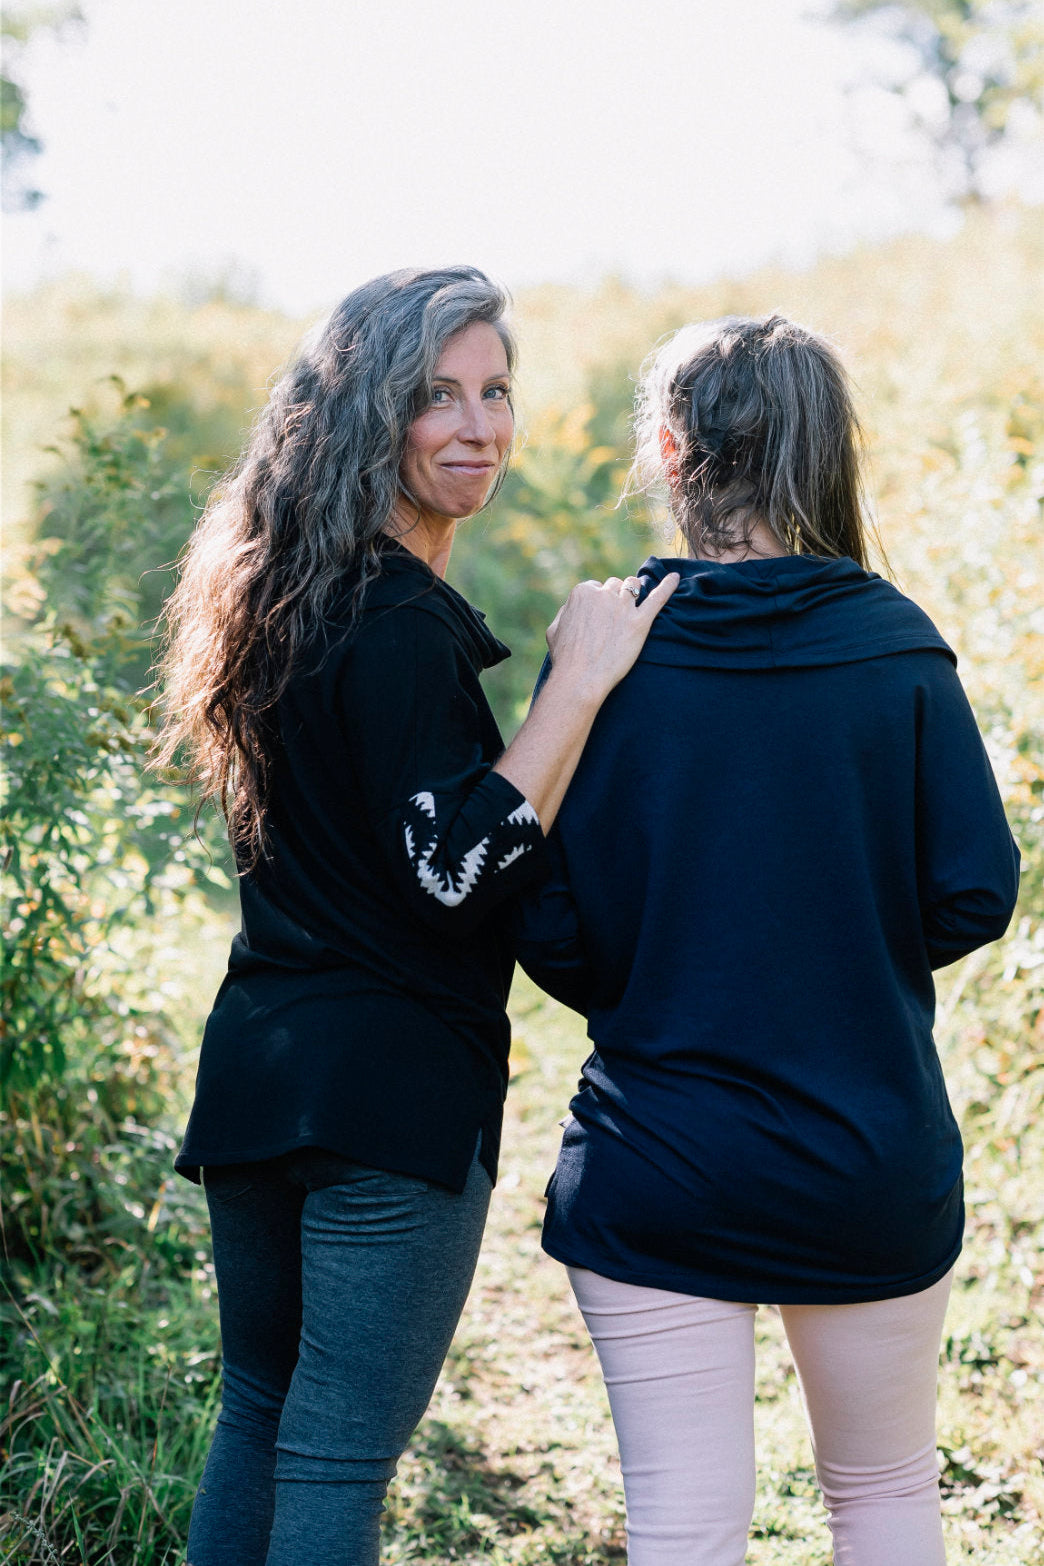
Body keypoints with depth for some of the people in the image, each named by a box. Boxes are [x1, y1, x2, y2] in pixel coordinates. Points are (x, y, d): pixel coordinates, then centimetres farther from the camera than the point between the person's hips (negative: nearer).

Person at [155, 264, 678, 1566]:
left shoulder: (284, 590, 12)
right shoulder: (402, 626, -17)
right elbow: (456, 874, -21)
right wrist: (579, 683, -21)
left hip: (255, 1057, 9)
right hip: (393, 1086, -9)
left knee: (255, 1421, 20)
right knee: (340, 1460, 1)